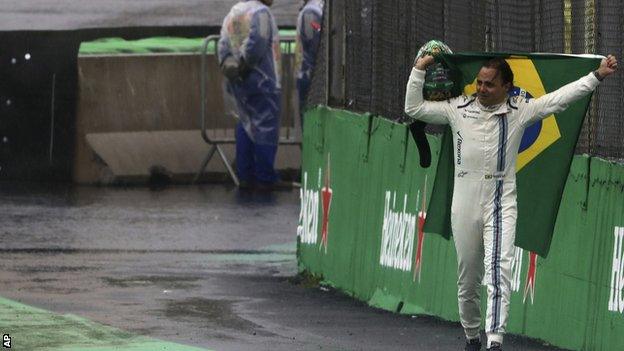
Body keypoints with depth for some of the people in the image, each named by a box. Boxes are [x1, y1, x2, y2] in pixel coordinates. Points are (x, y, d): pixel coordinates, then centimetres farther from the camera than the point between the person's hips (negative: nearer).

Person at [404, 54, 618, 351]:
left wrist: (598, 76, -9)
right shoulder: (458, 109, 6)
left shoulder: (520, 111, 1)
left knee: (498, 270, -19)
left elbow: (559, 98, -2)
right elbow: (414, 108, 8)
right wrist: (419, 70, 3)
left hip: (501, 206, -2)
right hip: (464, 206, 2)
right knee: (467, 279, 10)